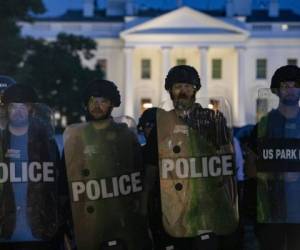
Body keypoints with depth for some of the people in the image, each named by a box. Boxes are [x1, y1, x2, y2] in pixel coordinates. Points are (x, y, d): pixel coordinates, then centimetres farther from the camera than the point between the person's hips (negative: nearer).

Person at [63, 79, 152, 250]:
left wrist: (143, 216, 6)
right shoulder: (73, 135, 5)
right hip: (88, 228, -1)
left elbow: (140, 178, 10)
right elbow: (63, 177, 4)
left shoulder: (126, 135, 7)